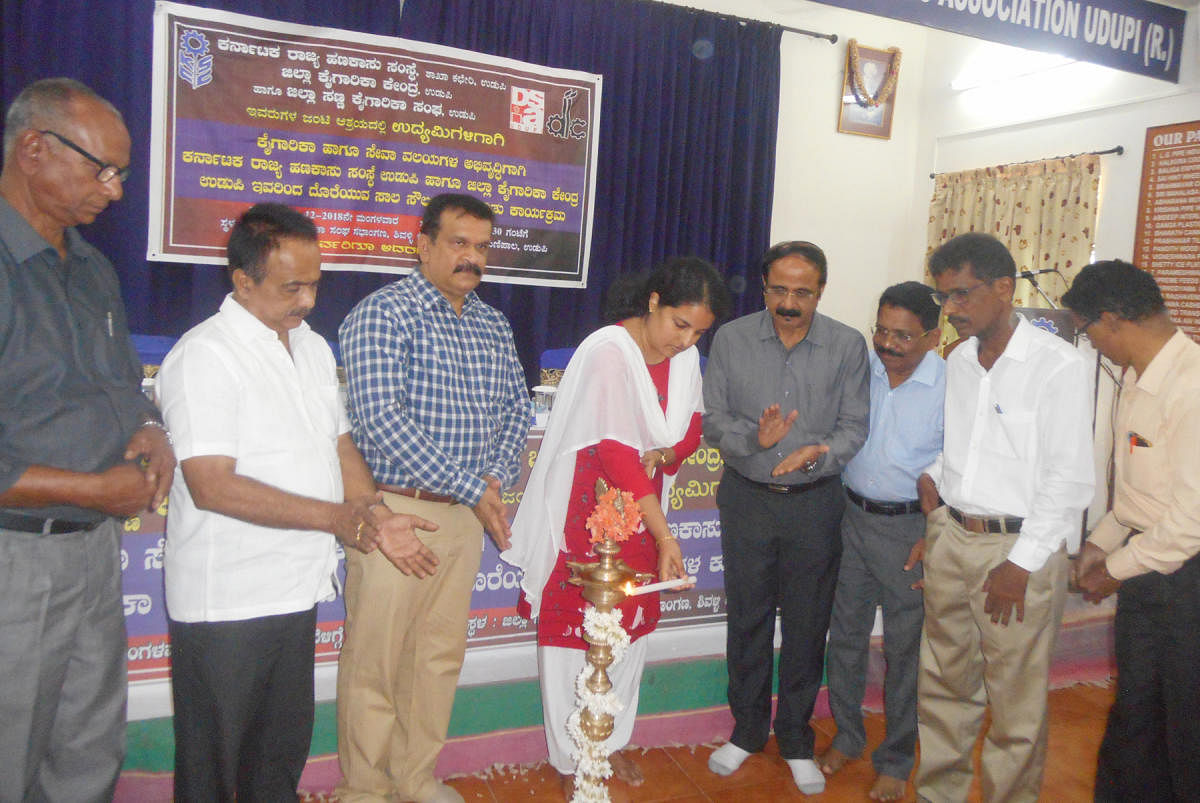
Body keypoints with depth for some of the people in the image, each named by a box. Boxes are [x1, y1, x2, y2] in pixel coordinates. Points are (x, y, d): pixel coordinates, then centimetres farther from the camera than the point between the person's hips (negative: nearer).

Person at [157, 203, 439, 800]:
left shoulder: (313, 347, 11)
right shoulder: (205, 354, -16)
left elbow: (339, 442, 17)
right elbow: (212, 485, -23)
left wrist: (376, 519, 2)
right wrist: (334, 516, -21)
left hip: (296, 589, 7)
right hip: (226, 600, -7)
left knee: (283, 754, 21)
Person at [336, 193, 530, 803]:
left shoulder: (494, 326, 11)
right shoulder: (381, 312, -10)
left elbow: (516, 406, 18)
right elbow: (381, 416, -20)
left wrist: (495, 475, -1)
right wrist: (471, 489, -19)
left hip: (467, 512, 6)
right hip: (394, 510, -6)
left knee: (442, 653, 16)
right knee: (374, 657, 4)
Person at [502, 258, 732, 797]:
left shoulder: (685, 357, 0)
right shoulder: (608, 351, -24)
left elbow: (689, 432, 8)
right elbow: (616, 450, -29)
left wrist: (660, 456, -16)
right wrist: (665, 535, -32)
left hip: (640, 505, 7)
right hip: (583, 505, -7)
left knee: (633, 623, 14)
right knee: (570, 626, 3)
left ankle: (612, 741, 33)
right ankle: (568, 759, 20)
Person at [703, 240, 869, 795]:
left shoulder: (847, 346, -3)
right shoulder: (732, 339, -2)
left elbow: (855, 427, -3)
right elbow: (712, 418, -3)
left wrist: (818, 454, -23)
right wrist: (753, 438, -23)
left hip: (815, 503, 0)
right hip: (746, 497, 1)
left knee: (808, 623, 9)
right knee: (747, 617, 12)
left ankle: (795, 739, 29)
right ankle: (747, 729, 32)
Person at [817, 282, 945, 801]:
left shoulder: (950, 387, -12)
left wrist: (934, 536, -14)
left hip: (909, 528, -4)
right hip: (851, 516, 4)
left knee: (904, 647, 8)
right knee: (845, 634, 14)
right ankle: (846, 737, 34)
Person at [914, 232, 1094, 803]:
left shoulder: (1058, 366, -10)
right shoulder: (959, 360, 10)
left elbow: (1069, 478, -12)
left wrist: (1022, 563, -14)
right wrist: (931, 474, 5)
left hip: (1020, 547, -6)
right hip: (949, 536, 6)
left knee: (1016, 697, 3)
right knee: (943, 681, 15)